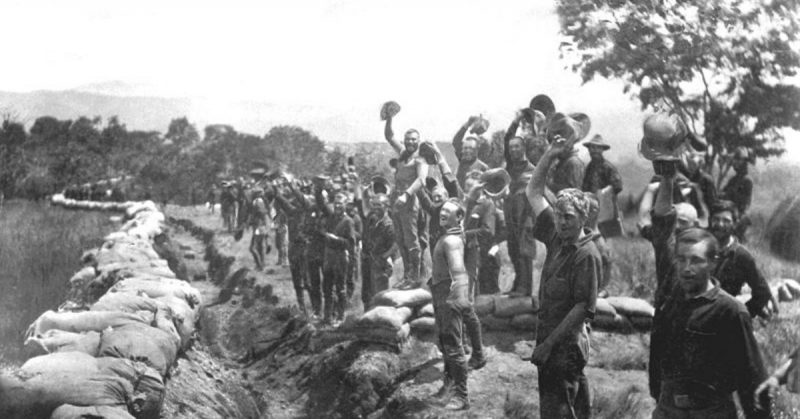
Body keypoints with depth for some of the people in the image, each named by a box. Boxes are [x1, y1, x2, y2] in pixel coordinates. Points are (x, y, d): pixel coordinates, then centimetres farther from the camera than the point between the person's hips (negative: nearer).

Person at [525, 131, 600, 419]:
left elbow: (583, 307, -19)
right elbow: (533, 193, 12)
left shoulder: (586, 255, -17)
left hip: (567, 343, -8)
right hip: (549, 335, 8)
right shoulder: (557, 237, 5)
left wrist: (548, 344, -18)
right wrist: (550, 155, 1)